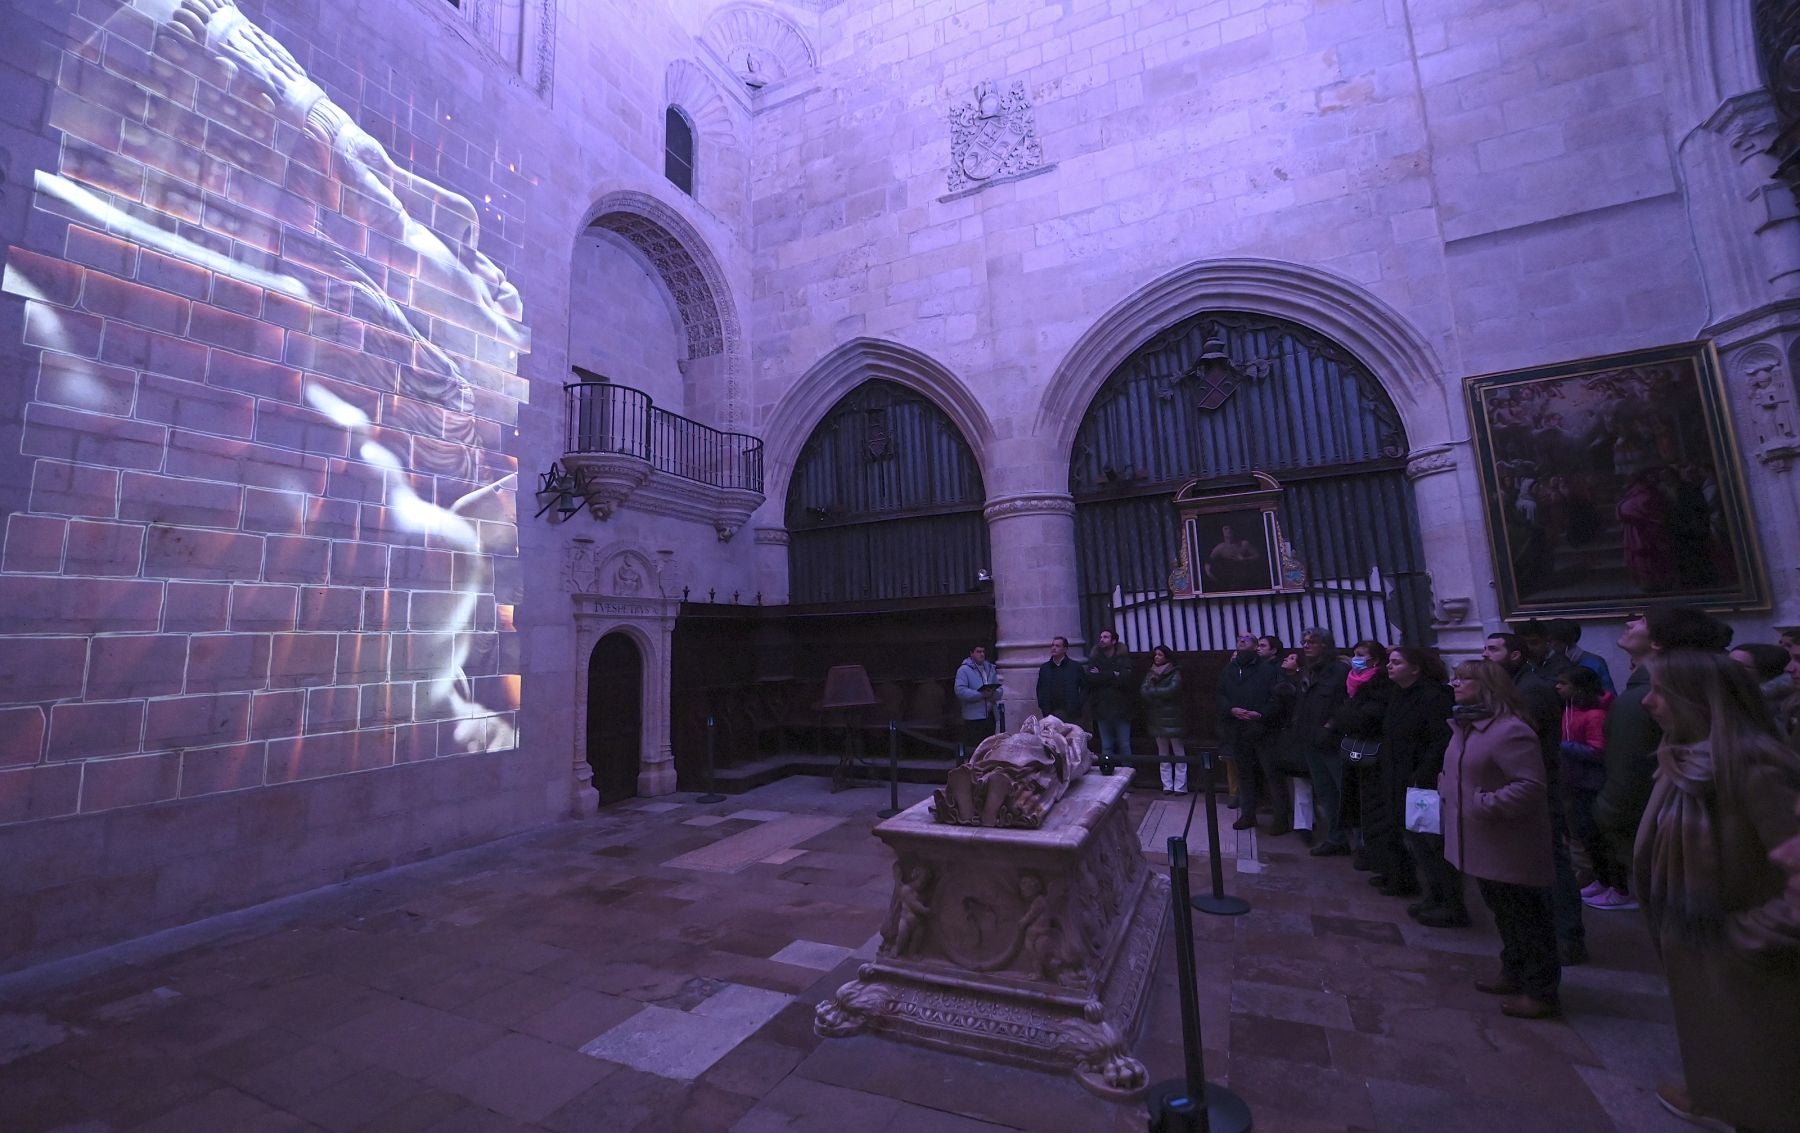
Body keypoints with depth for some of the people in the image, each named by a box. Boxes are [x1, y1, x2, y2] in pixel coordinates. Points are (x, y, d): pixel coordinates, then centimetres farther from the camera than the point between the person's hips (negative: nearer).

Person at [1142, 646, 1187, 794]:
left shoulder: (1175, 673, -2)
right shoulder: (1150, 674, 13)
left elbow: (1172, 690, -17)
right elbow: (1143, 690, 1)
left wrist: (1152, 691, -7)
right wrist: (1161, 693, -14)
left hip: (1172, 717, -5)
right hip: (1157, 718, 5)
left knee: (1178, 752, -1)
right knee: (1163, 753, 8)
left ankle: (1180, 786, 3)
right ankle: (1167, 785, 13)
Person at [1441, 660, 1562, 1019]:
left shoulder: (1510, 731, -23)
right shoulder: (1467, 726, 8)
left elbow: (1530, 785, -27)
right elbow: (1458, 773, 20)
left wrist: (1485, 805, -25)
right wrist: (1447, 792, 5)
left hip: (1510, 848, -9)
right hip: (1483, 845, 9)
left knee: (1525, 917, 7)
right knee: (1502, 912, 23)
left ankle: (1542, 991, 22)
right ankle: (1514, 972, 38)